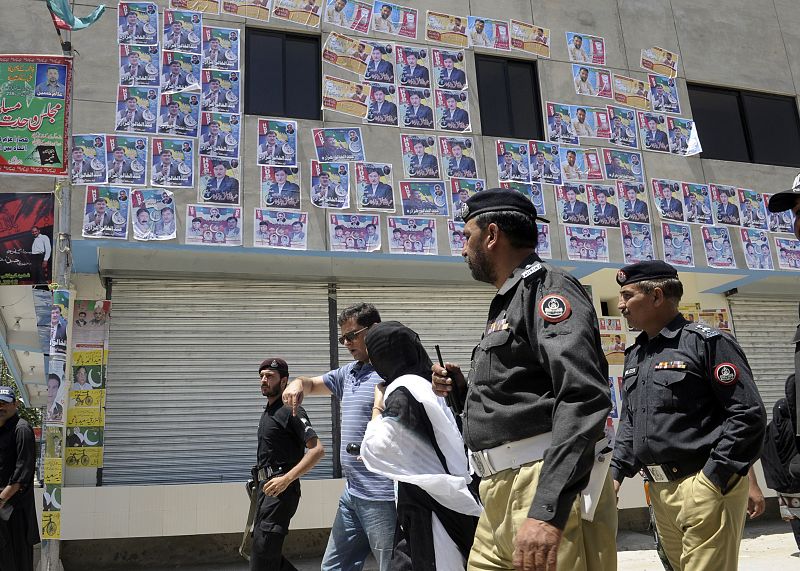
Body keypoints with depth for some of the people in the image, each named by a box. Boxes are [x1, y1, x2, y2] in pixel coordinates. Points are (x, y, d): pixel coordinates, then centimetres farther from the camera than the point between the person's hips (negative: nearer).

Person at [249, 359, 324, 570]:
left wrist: (286, 479, -26)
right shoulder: (267, 412, 18)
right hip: (266, 488, 10)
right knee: (270, 553, 13)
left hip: (281, 490, -10)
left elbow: (317, 450, -20)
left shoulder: (290, 411, -11)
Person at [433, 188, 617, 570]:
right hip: (503, 494, 9)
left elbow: (583, 399, -22)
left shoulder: (547, 288, -8)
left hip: (549, 492, -9)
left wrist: (547, 509, -29)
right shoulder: (509, 303, 21)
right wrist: (462, 388, 10)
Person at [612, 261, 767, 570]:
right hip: (658, 489, 8)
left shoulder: (706, 342, -9)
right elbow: (629, 421, 21)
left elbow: (749, 415, -13)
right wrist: (616, 472, 9)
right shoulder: (635, 355, 15)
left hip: (705, 487, -7)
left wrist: (713, 479, -17)